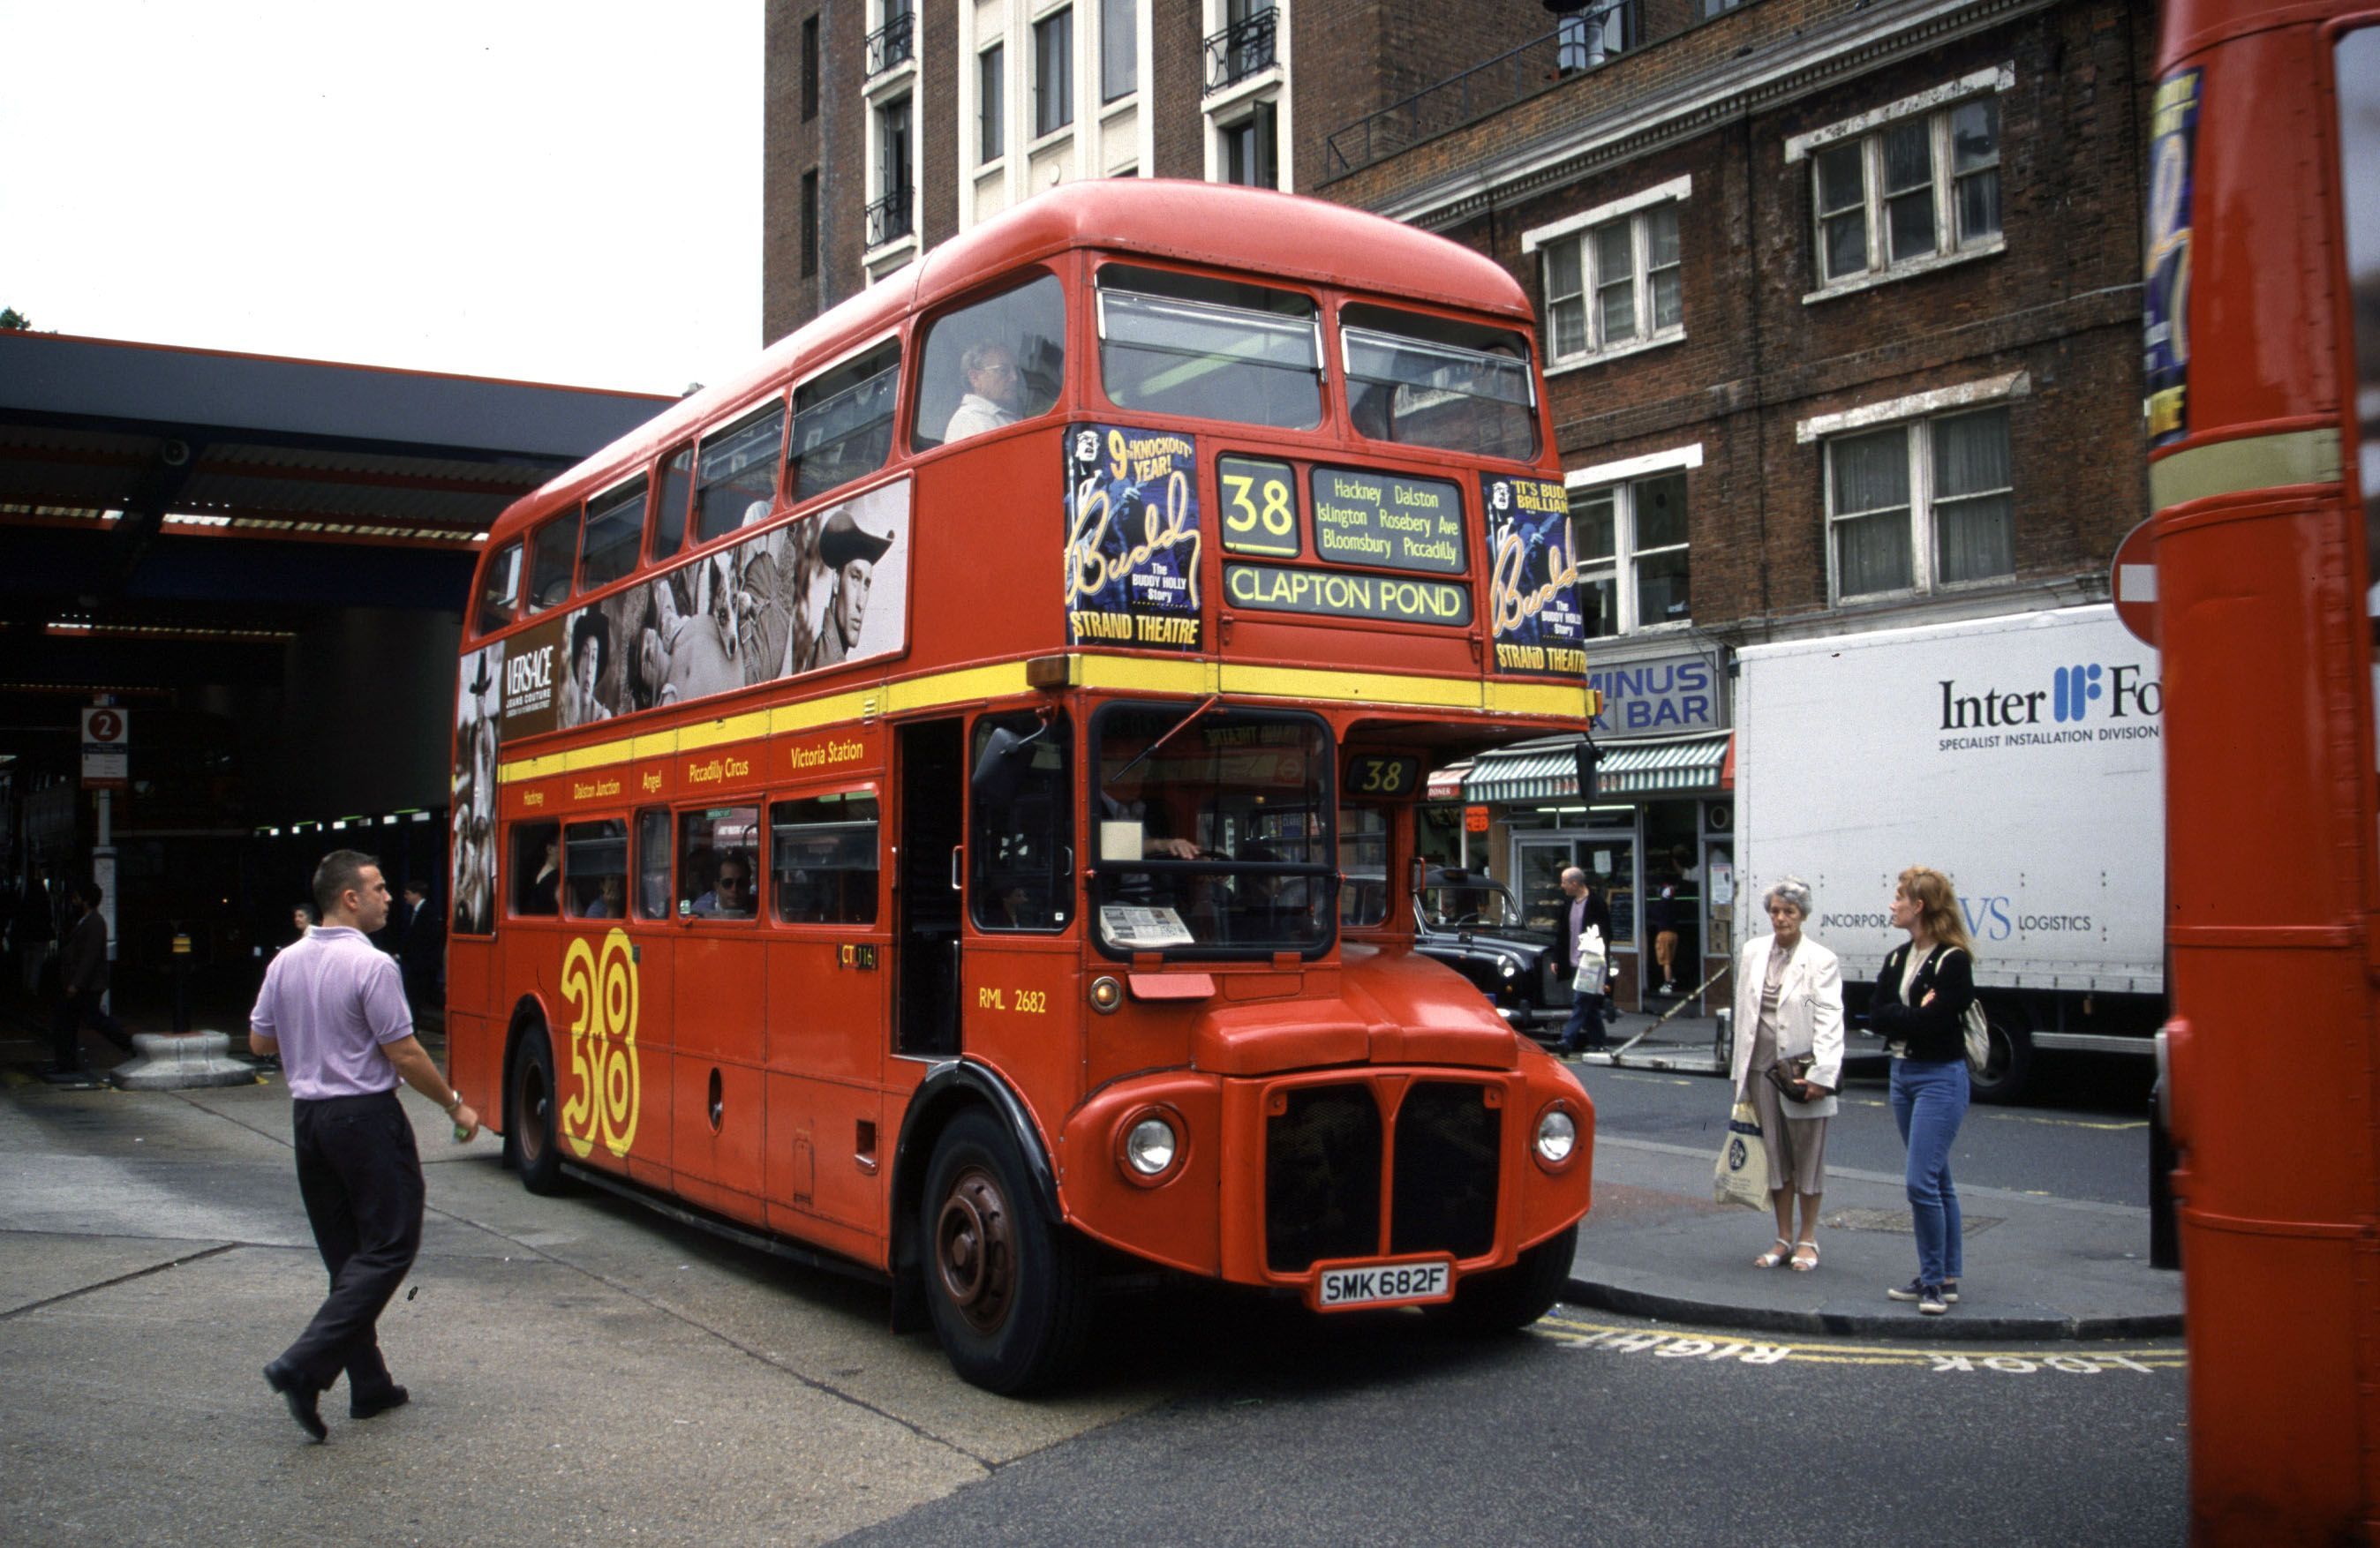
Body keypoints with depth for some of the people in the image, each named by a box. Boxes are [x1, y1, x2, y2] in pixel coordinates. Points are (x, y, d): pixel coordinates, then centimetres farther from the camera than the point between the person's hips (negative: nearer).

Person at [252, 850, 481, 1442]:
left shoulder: (285, 963, 5)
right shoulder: (370, 966, -17)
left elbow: (260, 1040, 13)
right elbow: (403, 1053, -15)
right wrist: (455, 1105, -4)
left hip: (307, 1116, 8)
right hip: (366, 1116, -8)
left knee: (345, 1254, 14)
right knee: (388, 1247, 0)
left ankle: (368, 1383, 18)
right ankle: (305, 1365, -11)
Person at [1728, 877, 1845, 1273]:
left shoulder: (1821, 960, -7)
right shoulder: (1752, 952, 7)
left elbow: (1830, 1022, -11)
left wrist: (1821, 1075, -18)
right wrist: (1741, 1072, 10)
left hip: (1803, 1071, -4)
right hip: (1763, 1068, 5)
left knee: (1808, 1155, 6)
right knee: (1774, 1155, 11)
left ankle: (1807, 1240, 18)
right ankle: (1783, 1239, 21)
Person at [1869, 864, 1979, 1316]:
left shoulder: (1952, 961, -13)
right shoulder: (1897, 958, 11)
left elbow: (1934, 1021, -21)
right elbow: (1876, 1016, 1)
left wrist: (1897, 1015, -8)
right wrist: (1916, 1013, -12)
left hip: (1940, 1078, -8)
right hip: (1903, 1074, 8)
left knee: (1922, 1182, -13)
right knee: (1937, 1181, 14)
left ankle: (1933, 1281, -4)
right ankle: (1945, 1277, 20)